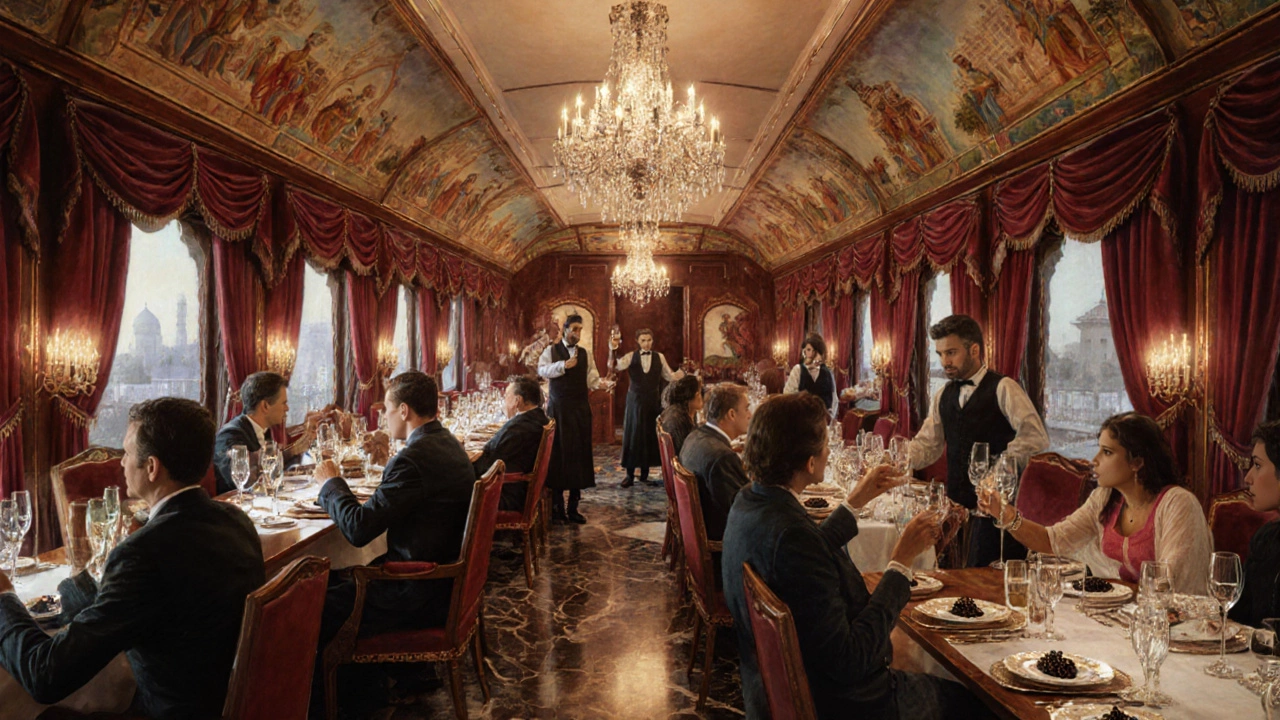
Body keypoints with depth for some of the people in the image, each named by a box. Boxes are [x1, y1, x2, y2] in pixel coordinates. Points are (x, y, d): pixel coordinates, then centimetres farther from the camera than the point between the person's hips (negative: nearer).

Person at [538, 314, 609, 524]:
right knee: (558, 452, -2)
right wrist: (563, 365, -22)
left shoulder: (585, 353, 12)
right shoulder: (551, 350, 3)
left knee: (579, 452, 3)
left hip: (580, 407, 3)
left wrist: (599, 382, -16)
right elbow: (542, 370, -11)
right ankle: (557, 505, 8)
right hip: (558, 407, -3)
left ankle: (573, 506, 11)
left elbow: (591, 377, 5)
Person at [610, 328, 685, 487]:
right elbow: (614, 366, -15)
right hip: (635, 401, -1)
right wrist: (612, 350, -30)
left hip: (653, 401, 1)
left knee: (650, 435, 6)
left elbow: (670, 377, 8)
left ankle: (645, 473, 19)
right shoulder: (631, 357, -1)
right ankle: (630, 475, 8)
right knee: (633, 435, 1)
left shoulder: (659, 357, 3)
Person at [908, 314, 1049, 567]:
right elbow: (926, 445, 12)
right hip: (955, 502, 6)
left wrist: (999, 466, -20)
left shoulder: (1003, 388, -7)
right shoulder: (942, 396, 13)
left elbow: (1036, 437, -16)